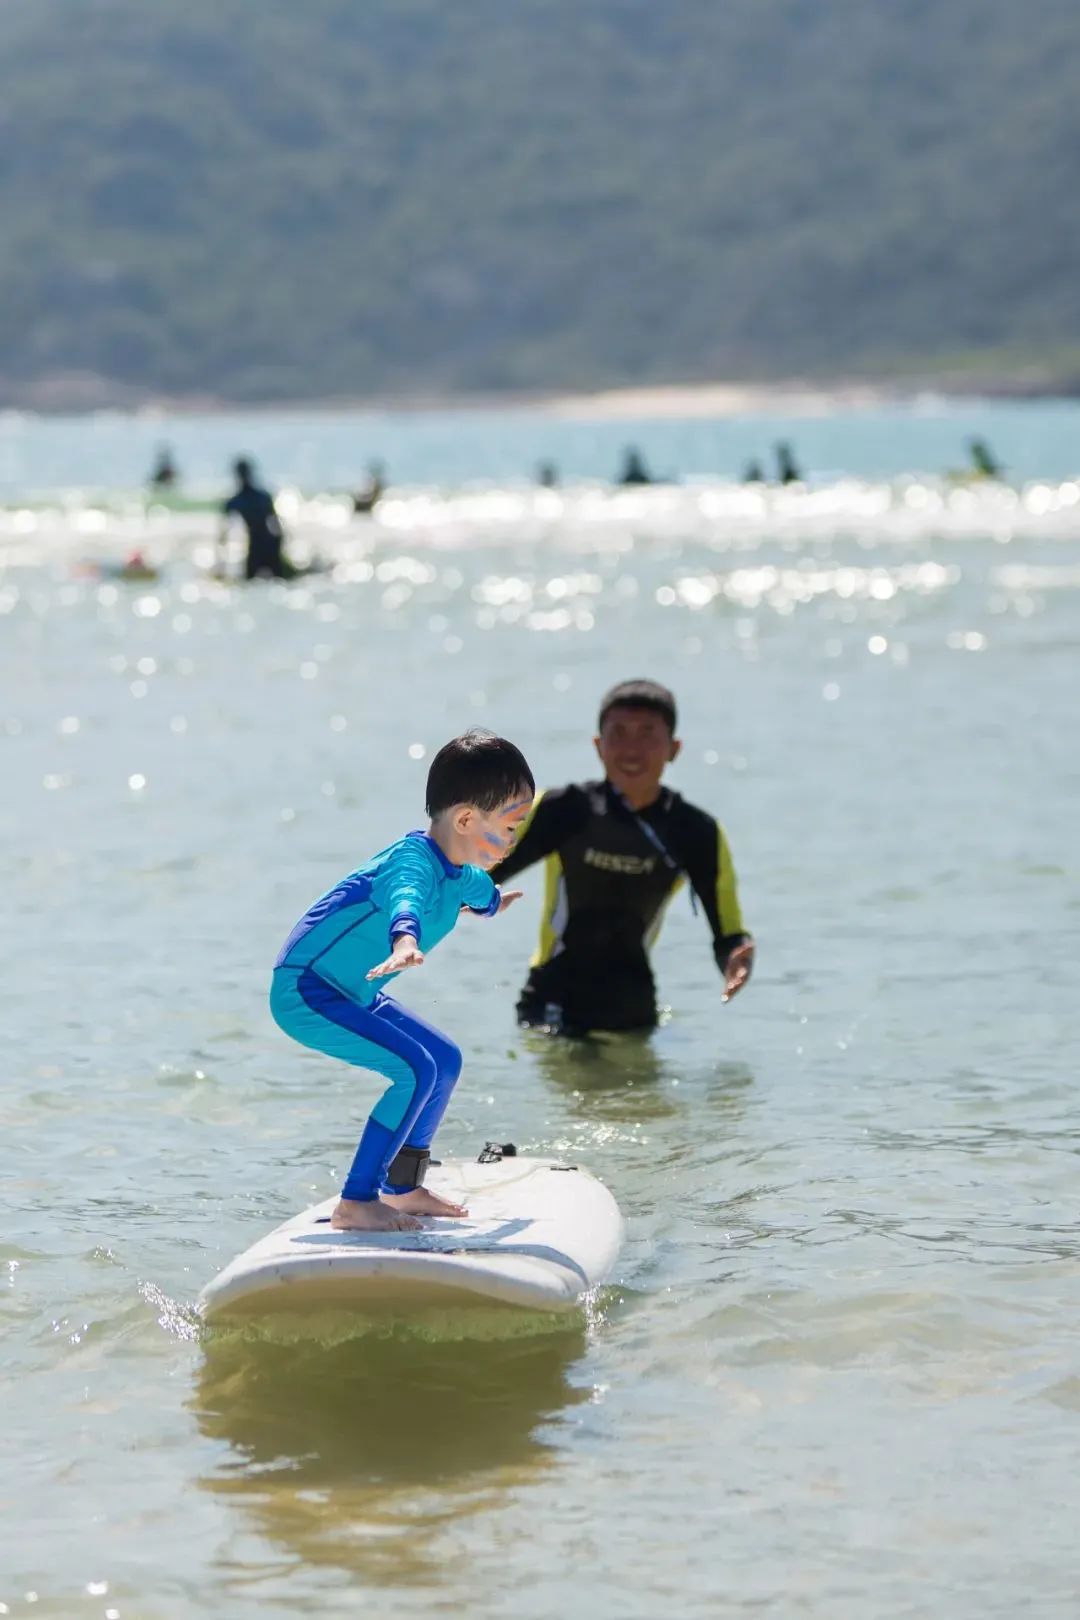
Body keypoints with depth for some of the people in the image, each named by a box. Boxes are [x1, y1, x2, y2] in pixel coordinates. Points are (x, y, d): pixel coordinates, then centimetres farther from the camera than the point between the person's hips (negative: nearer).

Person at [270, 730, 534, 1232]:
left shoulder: (461, 874, 6)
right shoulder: (415, 861, -25)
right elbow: (405, 898, -51)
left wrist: (495, 899, 59)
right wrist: (405, 942, -74)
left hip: (350, 993, 10)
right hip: (303, 989, -10)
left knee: (444, 1059, 17)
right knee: (415, 1069, -22)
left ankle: (401, 1188, 29)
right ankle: (355, 1204, -20)